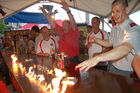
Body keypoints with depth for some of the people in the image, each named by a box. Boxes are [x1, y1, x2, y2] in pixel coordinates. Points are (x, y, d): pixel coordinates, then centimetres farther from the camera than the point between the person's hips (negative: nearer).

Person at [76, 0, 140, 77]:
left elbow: (125, 48, -43)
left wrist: (98, 58, -55)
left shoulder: (133, 28, -25)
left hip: (127, 73, -6)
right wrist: (96, 40, -4)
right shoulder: (115, 28, 3)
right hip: (114, 68, 7)